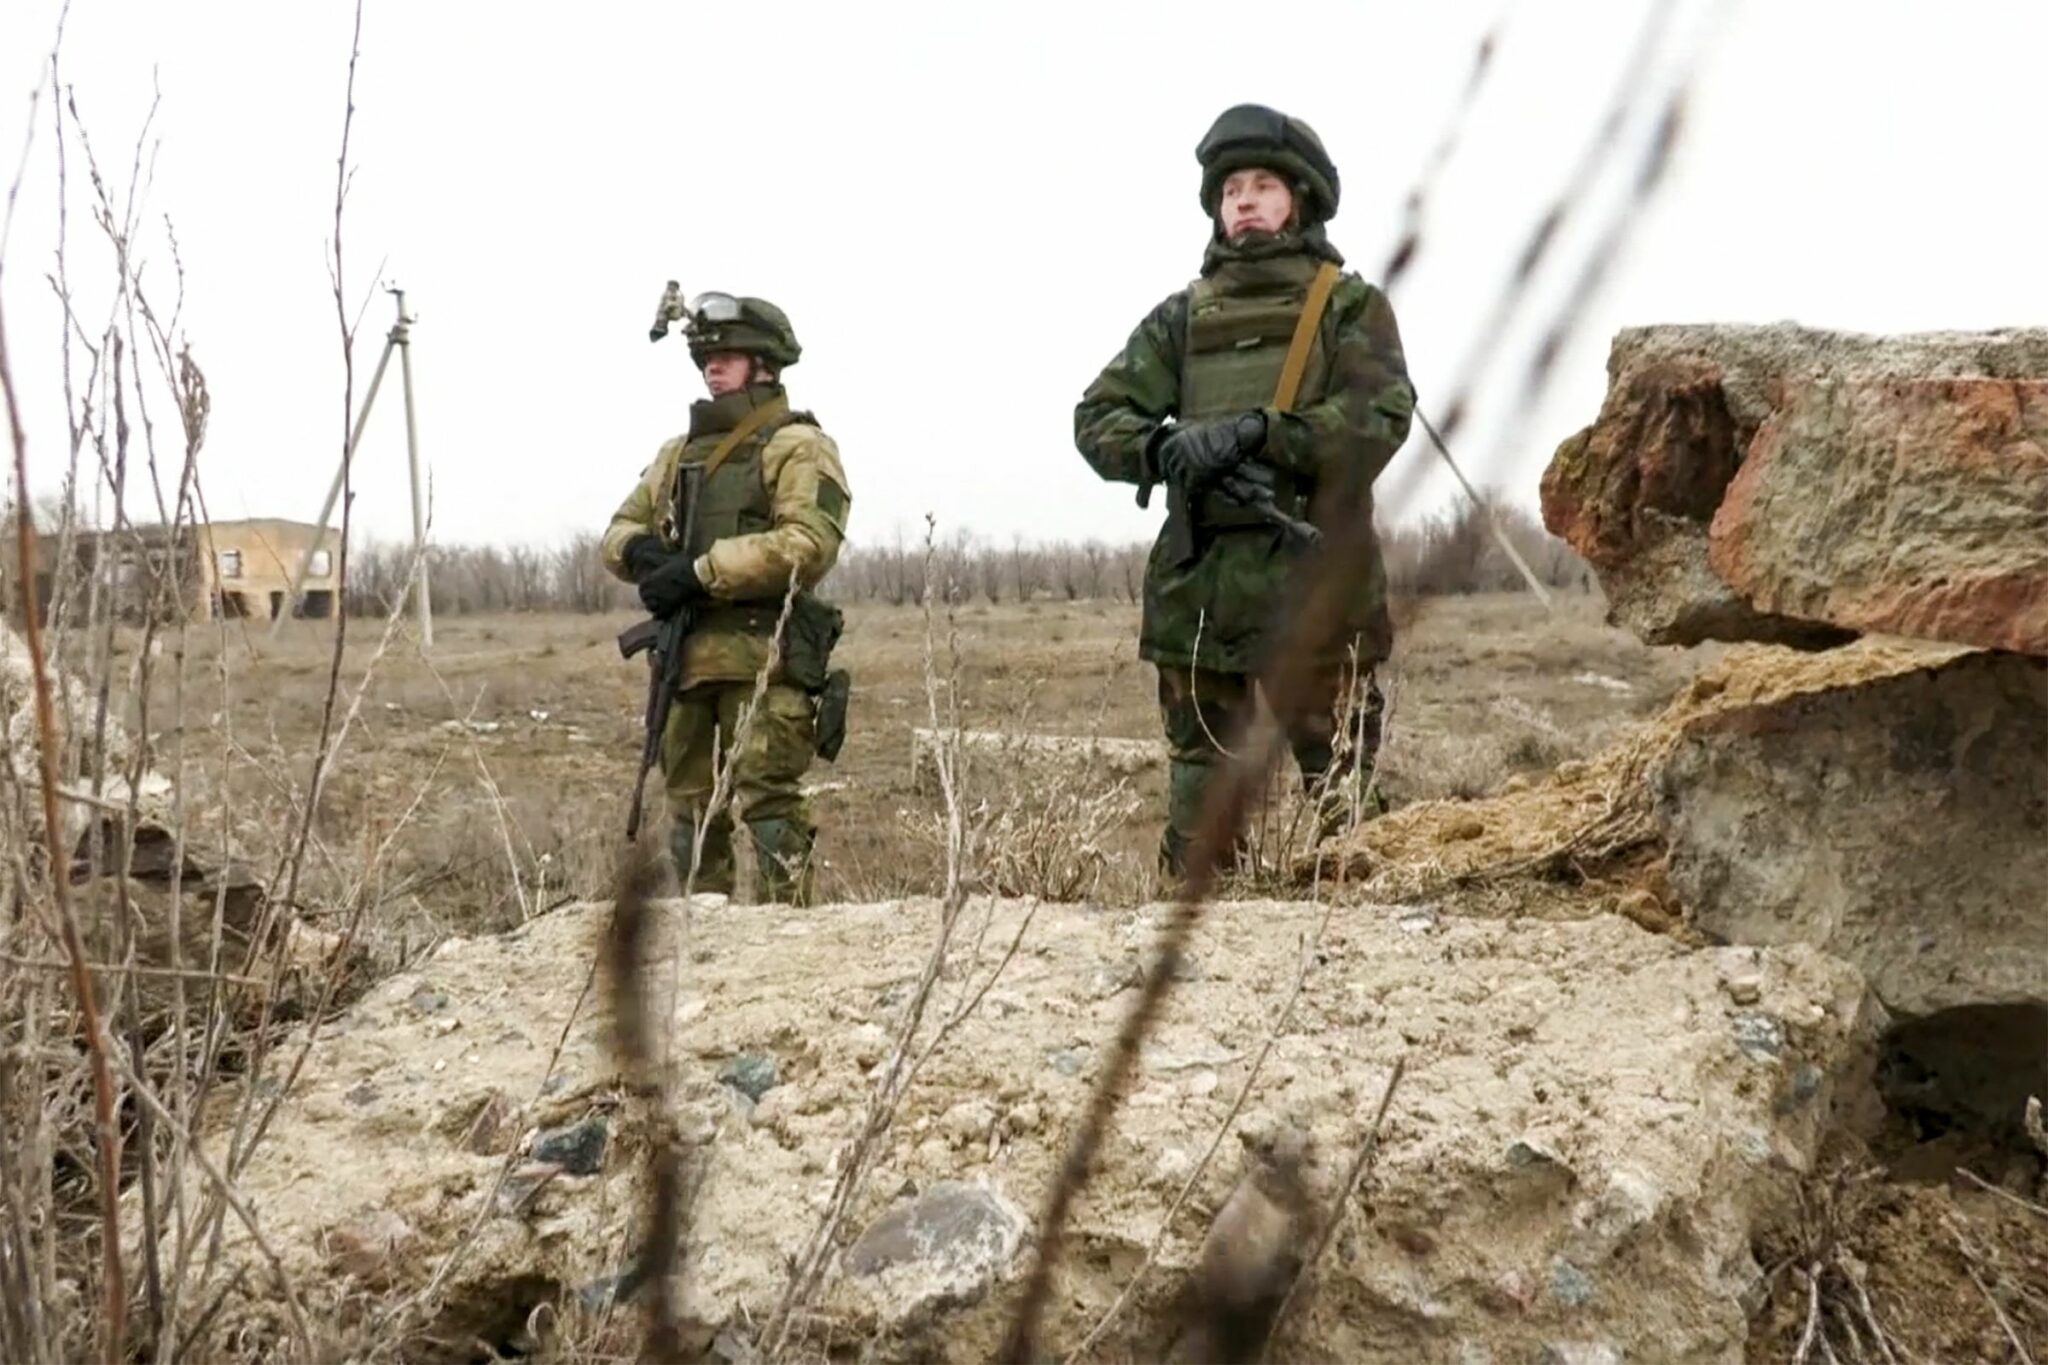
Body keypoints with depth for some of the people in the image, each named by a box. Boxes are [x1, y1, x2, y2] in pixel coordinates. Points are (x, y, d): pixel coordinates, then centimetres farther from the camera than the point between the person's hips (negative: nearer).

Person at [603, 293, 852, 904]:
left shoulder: (797, 446, -2)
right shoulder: (679, 452, 21)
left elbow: (809, 543, -17)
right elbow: (619, 529, 22)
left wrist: (701, 572, -19)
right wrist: (642, 550, -4)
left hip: (765, 658, -7)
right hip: (684, 654, 7)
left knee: (768, 802, -10)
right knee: (690, 807, 13)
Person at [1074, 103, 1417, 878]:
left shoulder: (1351, 305, 6)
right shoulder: (1182, 316, 14)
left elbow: (1381, 418, -9)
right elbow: (1097, 419, 8)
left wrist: (1258, 431, -19)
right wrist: (1165, 447, -13)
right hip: (1200, 584, 3)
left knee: (1346, 798, 0)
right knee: (1200, 791, 10)